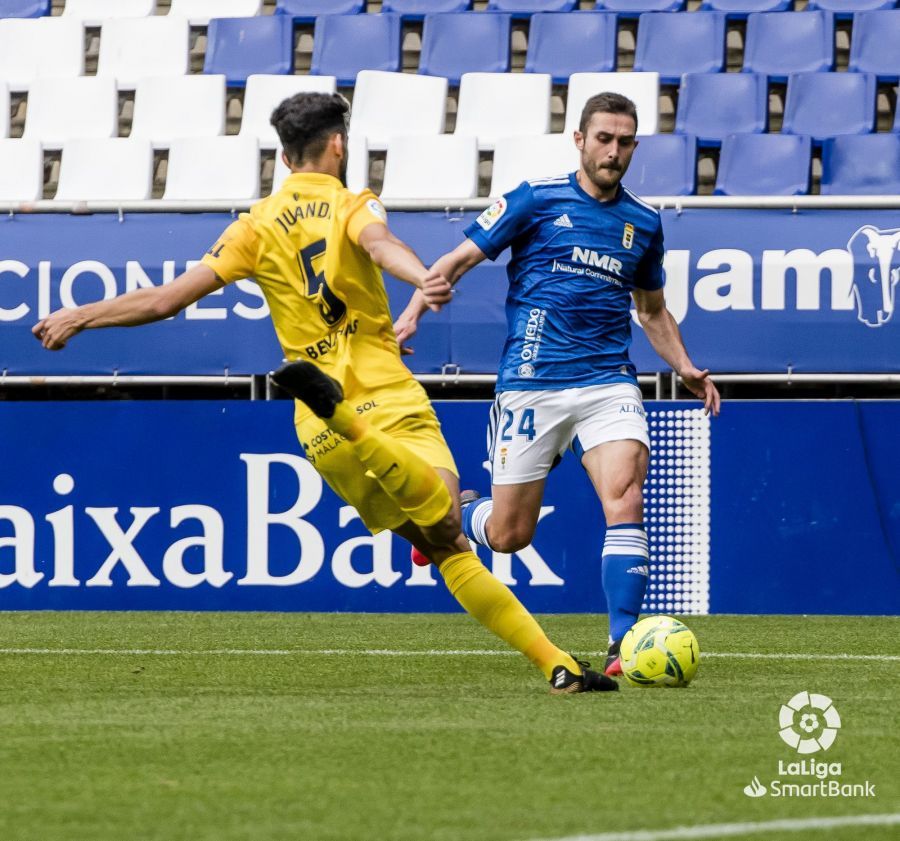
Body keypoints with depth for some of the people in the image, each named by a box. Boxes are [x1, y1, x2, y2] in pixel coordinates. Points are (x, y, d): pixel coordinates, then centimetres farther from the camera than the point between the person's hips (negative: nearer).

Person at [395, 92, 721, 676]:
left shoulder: (644, 223, 12)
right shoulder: (537, 200, 0)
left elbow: (653, 309, 27)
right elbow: (459, 260, 3)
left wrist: (685, 367, 12)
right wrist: (413, 312, -12)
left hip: (608, 382, 2)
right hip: (532, 382, -2)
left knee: (625, 498, -23)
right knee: (509, 534, 3)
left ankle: (624, 644, -22)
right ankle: (454, 510, 39)